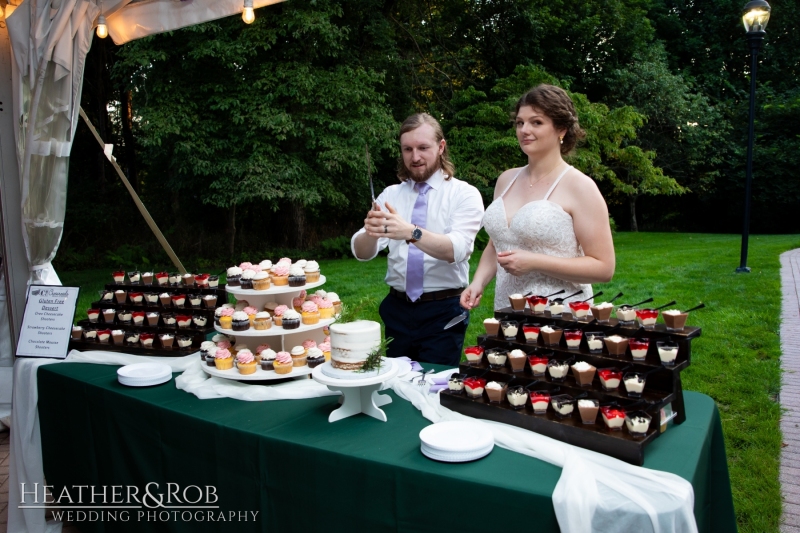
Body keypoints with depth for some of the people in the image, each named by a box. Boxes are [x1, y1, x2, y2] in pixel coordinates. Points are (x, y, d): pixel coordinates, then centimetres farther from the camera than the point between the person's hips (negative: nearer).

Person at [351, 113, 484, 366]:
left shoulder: (464, 194, -5)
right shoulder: (391, 194, 5)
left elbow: (456, 249, -23)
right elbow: (361, 252, -6)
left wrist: (411, 232, -40)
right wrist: (370, 232, -29)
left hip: (443, 311, -3)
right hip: (397, 309, 4)